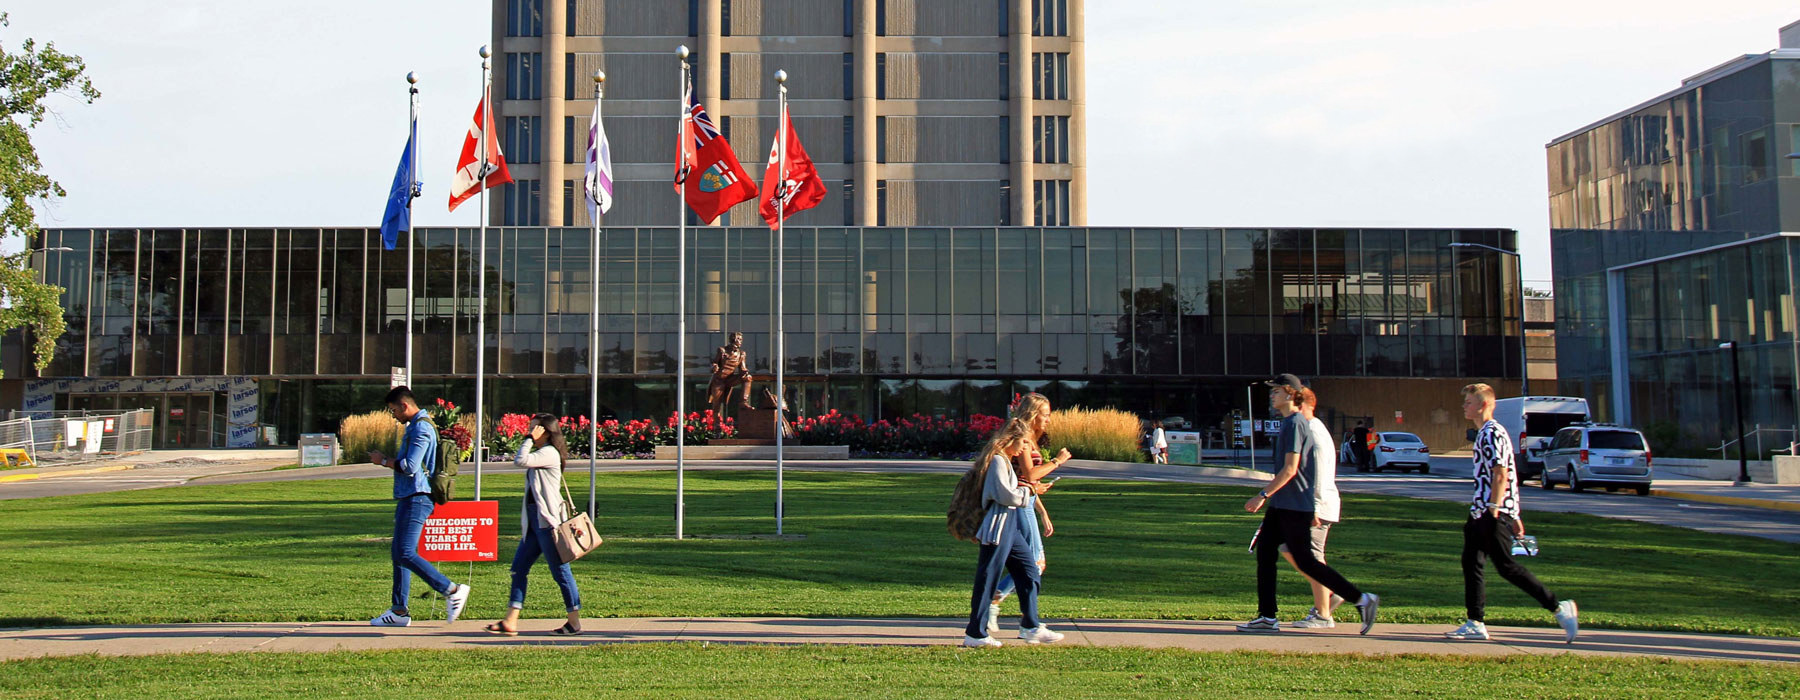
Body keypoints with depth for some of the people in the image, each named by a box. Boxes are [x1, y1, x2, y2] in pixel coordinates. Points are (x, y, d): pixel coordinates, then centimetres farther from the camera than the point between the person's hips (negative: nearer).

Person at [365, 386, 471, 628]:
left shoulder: (421, 429, -14)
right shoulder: (415, 427, 20)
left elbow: (410, 467, -21)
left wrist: (383, 461, -7)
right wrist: (387, 459, 14)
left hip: (417, 498, -11)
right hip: (408, 498, 11)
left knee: (406, 554, -17)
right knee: (398, 552, 12)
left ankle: (452, 591, -15)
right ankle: (399, 611, 17)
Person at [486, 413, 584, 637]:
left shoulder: (549, 453, -11)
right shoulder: (540, 454, 20)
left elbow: (520, 460, -25)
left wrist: (530, 440, -11)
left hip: (547, 520, -10)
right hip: (534, 520, 10)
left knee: (559, 570, -4)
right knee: (518, 567, 6)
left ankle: (574, 622, 3)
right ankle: (511, 622, 6)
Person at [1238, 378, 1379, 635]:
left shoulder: (1295, 424, -15)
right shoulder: (1290, 423, 16)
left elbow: (1290, 469, -22)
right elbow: (1302, 468, 20)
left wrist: (1263, 495, -22)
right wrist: (1312, 509, 22)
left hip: (1294, 507, -10)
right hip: (1281, 506, 10)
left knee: (1305, 561, -5)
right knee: (1264, 553, 7)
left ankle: (1362, 599, 0)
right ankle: (1267, 617, 9)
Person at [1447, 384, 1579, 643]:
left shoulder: (1493, 433, -13)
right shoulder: (1484, 433, 19)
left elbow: (1501, 475, -21)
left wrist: (1494, 510, -24)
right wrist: (1514, 515, 23)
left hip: (1494, 514, -10)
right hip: (1480, 512, 10)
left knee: (1506, 566, -8)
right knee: (1471, 563, 8)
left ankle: (1559, 607, -2)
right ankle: (1475, 624, 11)